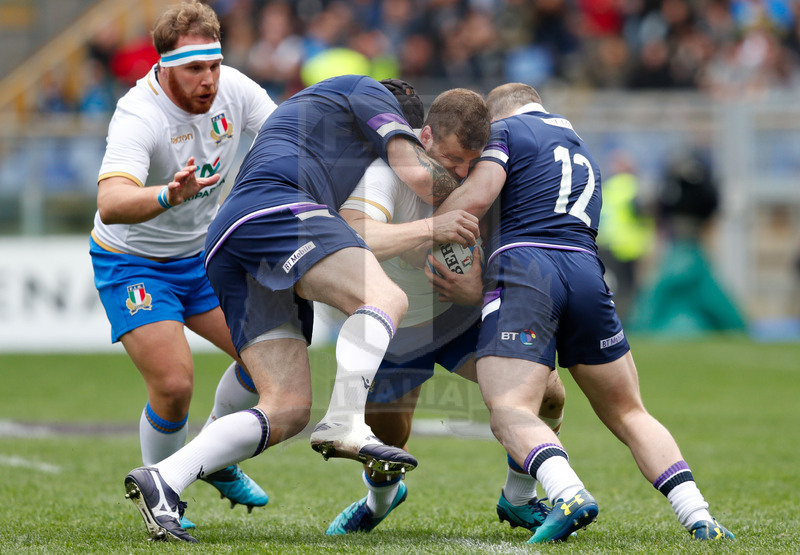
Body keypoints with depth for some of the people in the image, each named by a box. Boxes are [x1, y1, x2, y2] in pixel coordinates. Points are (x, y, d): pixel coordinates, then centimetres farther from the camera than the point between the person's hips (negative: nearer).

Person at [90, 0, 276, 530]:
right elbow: (110, 204, -48)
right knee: (174, 384, -19)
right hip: (132, 262, -6)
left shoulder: (232, 89, -13)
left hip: (201, 253, 7)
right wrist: (168, 195, -66)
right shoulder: (140, 116, -33)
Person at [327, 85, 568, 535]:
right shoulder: (387, 172, -32)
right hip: (394, 333, -2)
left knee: (546, 395, -13)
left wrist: (476, 290, -34)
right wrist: (432, 228, -60)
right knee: (384, 438, 6)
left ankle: (518, 499, 15)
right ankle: (380, 499, 46)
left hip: (464, 319, 2)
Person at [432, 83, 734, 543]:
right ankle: (698, 517, -2)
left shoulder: (505, 129, 13)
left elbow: (477, 196, -4)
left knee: (510, 412, -15)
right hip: (587, 271, 6)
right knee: (629, 415, 14)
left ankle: (569, 494, -41)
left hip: (523, 267, -6)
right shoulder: (581, 147, 34)